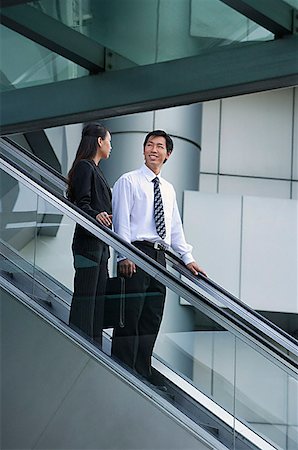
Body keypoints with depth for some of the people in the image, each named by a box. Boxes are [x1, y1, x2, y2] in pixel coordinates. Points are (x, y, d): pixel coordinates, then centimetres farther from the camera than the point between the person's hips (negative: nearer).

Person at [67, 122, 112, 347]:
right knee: (85, 295, -10)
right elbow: (82, 203, -18)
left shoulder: (95, 169, 21)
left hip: (100, 242, 10)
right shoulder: (84, 167, -8)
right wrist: (96, 215, -35)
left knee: (99, 294, 8)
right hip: (88, 241, -10)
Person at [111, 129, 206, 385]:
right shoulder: (129, 181, 2)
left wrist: (187, 258, 15)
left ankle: (143, 374, 10)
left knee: (151, 320, 6)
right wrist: (124, 256, -16)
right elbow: (121, 221, -6)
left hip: (159, 256, 7)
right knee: (129, 318, -9)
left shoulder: (168, 189, 21)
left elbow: (176, 227, 24)